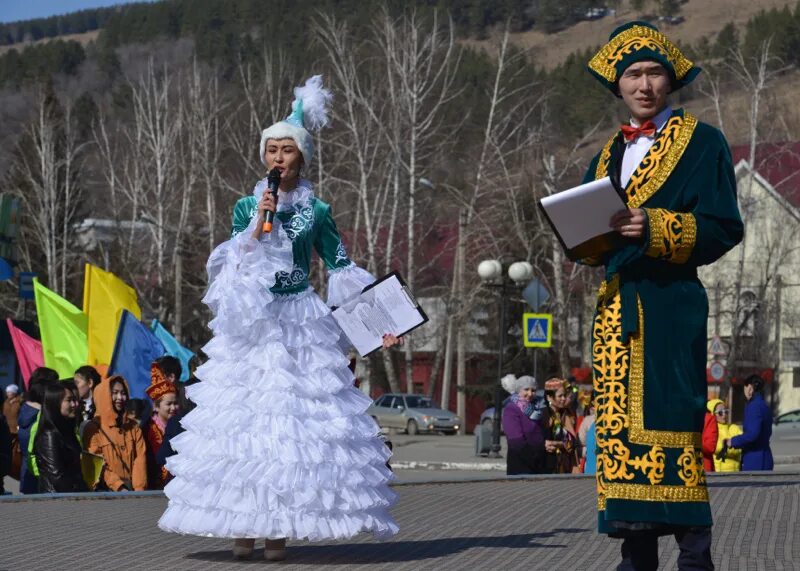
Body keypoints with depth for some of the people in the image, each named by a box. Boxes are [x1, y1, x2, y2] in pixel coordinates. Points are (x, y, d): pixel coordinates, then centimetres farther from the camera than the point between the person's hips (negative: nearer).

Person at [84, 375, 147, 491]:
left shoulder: (134, 427, 16)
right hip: (107, 491, -3)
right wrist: (119, 487, -13)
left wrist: (139, 488, -7)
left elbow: (140, 458, 7)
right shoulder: (94, 428, 3)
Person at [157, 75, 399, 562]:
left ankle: (281, 528, -6)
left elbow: (343, 271, 7)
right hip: (252, 325, 1)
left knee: (295, 419, -8)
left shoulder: (317, 212, 5)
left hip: (300, 325, -1)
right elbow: (232, 267, 0)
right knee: (244, 416, -4)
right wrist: (258, 228, -11)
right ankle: (243, 525, -1)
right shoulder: (247, 208, 8)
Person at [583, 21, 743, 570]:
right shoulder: (609, 154, 21)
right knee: (620, 421, 2)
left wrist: (654, 227, -18)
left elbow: (723, 227, -6)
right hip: (617, 301, 6)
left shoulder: (702, 143, 3)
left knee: (671, 418, -12)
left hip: (671, 303, -6)